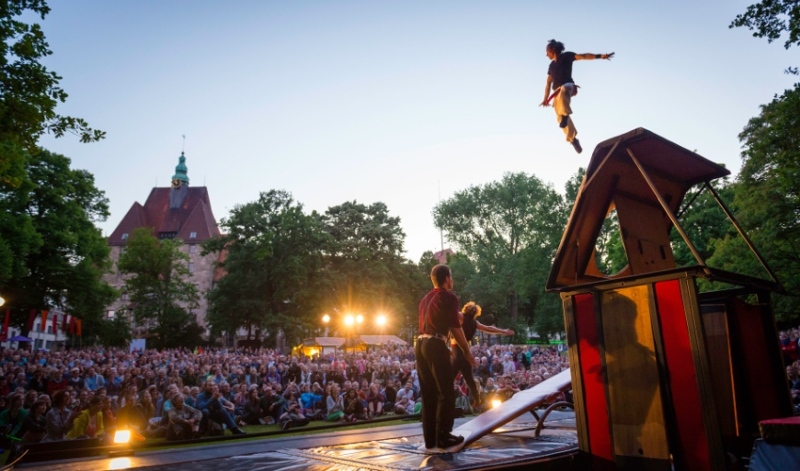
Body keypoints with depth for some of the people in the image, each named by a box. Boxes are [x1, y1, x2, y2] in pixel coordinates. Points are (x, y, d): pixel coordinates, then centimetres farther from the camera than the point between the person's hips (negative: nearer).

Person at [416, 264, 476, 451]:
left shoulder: (426, 298, 20)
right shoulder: (449, 297, -3)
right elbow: (455, 328, -4)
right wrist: (467, 352, 4)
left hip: (420, 345, 8)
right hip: (435, 346, -8)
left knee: (428, 394, 10)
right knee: (446, 393, 2)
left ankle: (430, 439, 14)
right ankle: (443, 437, 4)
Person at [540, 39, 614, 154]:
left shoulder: (566, 56, 8)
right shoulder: (552, 65, 25)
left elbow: (583, 56, -4)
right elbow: (548, 83, 25)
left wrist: (600, 56, -16)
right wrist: (545, 99, 20)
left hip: (568, 86, -6)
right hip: (557, 92, 6)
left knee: (563, 89, -44)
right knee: (560, 118, -5)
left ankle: (565, 115, -45)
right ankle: (573, 139, 1)